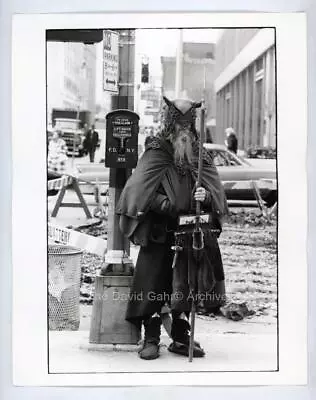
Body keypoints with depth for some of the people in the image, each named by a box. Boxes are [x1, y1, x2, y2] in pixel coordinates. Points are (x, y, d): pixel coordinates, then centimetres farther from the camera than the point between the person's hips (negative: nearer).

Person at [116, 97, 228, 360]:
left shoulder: (201, 157, 8)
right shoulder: (156, 153, -2)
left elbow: (217, 191, 3)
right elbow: (139, 190, -10)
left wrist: (206, 195, -20)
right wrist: (164, 204, -24)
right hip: (159, 234, -3)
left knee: (185, 288, 9)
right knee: (152, 283, -2)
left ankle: (181, 338, 22)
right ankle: (151, 339, 10)